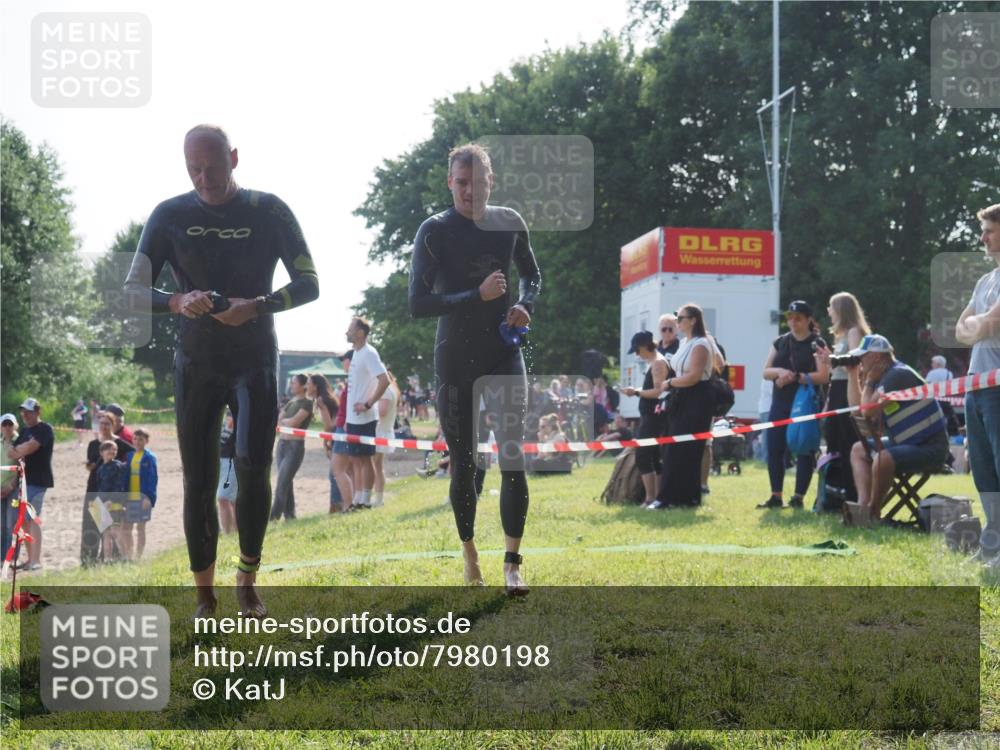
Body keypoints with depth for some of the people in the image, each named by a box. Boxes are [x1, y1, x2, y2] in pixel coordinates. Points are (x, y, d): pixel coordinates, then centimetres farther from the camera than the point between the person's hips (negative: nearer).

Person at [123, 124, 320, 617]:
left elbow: (308, 284, -3)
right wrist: (178, 303, -25)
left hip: (255, 363, -1)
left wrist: (256, 306, -21)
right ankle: (205, 596, 10)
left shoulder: (268, 211, -4)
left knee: (253, 465, -16)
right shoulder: (170, 216, -2)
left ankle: (248, 580, 3)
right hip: (195, 367, 1)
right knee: (199, 481, 0)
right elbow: (133, 290, -3)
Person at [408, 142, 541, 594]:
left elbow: (532, 276, 20)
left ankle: (512, 565, -9)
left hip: (505, 356, 2)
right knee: (462, 464, 6)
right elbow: (417, 304, -13)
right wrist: (477, 296, -21)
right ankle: (469, 553, 24)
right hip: (455, 360, -1)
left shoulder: (509, 223, 4)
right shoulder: (434, 231, -7)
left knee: (512, 460, -10)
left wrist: (525, 306, -2)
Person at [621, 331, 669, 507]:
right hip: (649, 415, 11)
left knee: (643, 456, -12)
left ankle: (651, 498, -13)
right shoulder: (652, 362, 16)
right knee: (653, 457, 12)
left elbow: (658, 391, -21)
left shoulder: (658, 362, -13)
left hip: (654, 415, -11)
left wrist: (636, 392, -15)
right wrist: (636, 391, 11)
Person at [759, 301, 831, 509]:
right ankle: (776, 496, 11)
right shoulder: (780, 342, 13)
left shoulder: (817, 344, -2)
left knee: (804, 451, -2)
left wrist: (796, 377, -18)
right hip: (780, 403, 5)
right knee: (774, 449, 3)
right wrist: (780, 371, -12)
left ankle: (798, 497, 4)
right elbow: (766, 371, 9)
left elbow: (823, 376, -12)